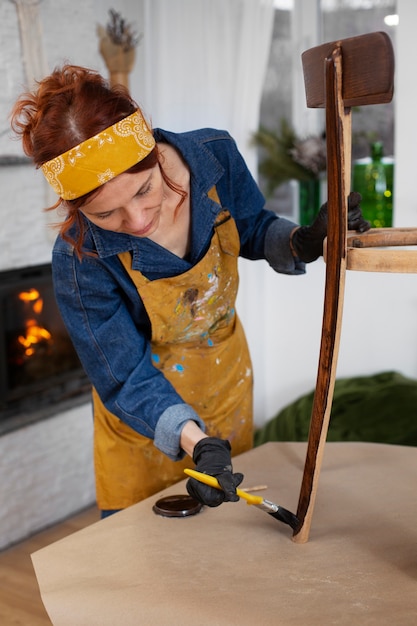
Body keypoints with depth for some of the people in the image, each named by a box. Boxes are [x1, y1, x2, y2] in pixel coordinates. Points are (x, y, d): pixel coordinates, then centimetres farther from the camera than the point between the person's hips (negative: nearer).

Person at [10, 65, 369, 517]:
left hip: (228, 381, 4)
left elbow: (252, 229, -2)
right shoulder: (80, 260, -33)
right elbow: (127, 379, -23)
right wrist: (193, 440, -39)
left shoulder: (215, 155, -24)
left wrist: (303, 242, -23)